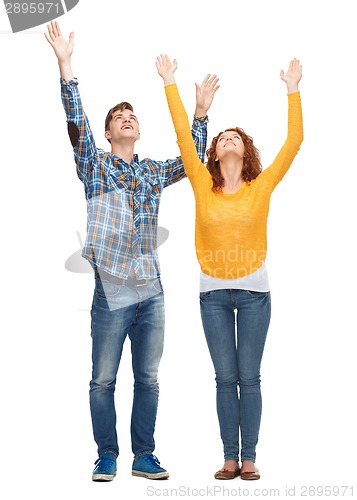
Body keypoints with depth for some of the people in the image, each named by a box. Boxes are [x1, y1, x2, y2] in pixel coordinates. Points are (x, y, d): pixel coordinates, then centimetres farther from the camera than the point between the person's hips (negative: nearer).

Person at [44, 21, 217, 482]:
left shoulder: (154, 172, 14)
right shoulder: (95, 166, 2)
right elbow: (76, 123, -10)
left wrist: (200, 114, 17)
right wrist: (65, 64, -19)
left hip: (151, 292, 4)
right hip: (112, 292, -4)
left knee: (148, 380, 9)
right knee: (103, 380, 4)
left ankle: (144, 455, 21)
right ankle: (106, 456, 18)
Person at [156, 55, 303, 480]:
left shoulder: (262, 185, -1)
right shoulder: (203, 185, 0)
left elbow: (293, 143, -6)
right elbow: (183, 137, -4)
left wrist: (293, 91, -8)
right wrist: (170, 85, -5)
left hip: (253, 291, -1)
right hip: (213, 292, 1)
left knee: (249, 378, 5)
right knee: (225, 378, 6)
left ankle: (249, 457, 14)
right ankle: (230, 457, 15)